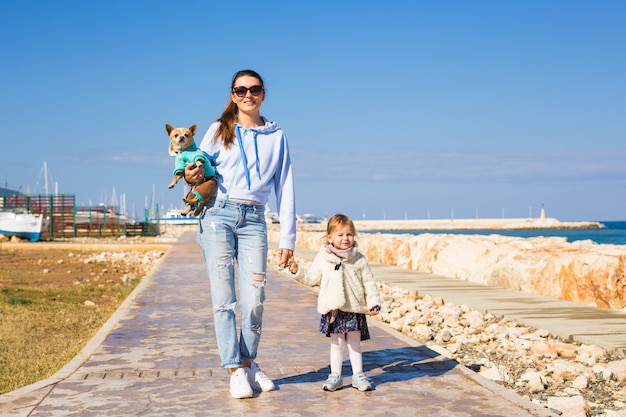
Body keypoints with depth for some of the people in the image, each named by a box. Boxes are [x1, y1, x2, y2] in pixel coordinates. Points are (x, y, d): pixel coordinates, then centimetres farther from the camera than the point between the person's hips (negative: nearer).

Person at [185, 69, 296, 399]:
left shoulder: (276, 137, 13)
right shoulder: (218, 130, 10)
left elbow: (285, 188, 11)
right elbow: (199, 169, 14)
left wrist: (287, 238, 5)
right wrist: (190, 176, -12)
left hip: (253, 220, 1)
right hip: (218, 215, -1)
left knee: (254, 300, -4)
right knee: (223, 297, -4)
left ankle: (248, 364, 15)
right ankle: (235, 370, 3)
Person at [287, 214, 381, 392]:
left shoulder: (359, 259, 1)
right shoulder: (323, 258, 2)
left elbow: (369, 282, 4)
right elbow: (312, 278, 6)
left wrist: (374, 303, -2)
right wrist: (297, 271, -7)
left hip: (354, 309, 0)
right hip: (332, 309, 0)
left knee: (354, 343, 7)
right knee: (337, 343, 8)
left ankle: (358, 375, 17)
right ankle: (335, 376, 17)